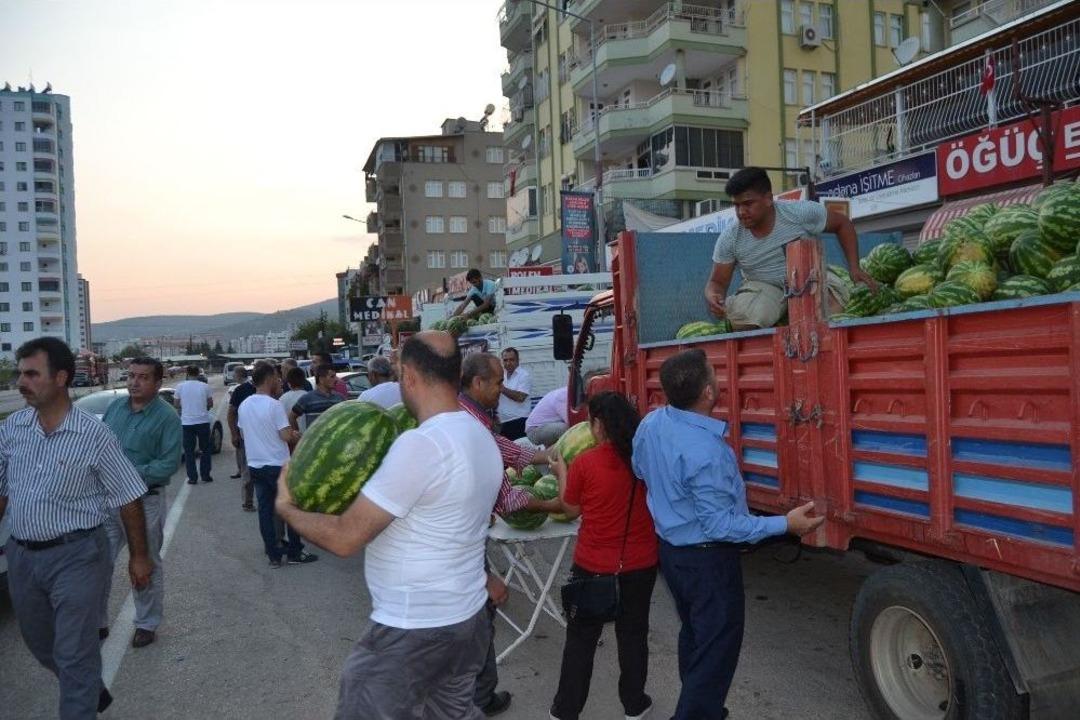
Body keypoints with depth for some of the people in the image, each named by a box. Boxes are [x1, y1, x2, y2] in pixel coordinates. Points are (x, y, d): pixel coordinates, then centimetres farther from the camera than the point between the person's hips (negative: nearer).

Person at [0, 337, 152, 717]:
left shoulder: (94, 435, -15)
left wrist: (138, 556, -5)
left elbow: (129, 499, -8)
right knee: (40, 644, 22)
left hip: (76, 556, -6)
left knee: (73, 654, 1)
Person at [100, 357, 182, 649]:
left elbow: (169, 463, -17)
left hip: (145, 501, -5)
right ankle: (96, 621, 28)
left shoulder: (167, 417, -12)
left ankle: (147, 624, 25)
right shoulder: (115, 407, 6)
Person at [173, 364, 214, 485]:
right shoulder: (205, 386, -4)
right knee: (205, 450, 13)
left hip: (187, 422, 0)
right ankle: (205, 475, 14)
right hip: (203, 421, 0)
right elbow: (210, 404, 4)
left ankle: (192, 477, 5)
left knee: (189, 451, 8)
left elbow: (176, 404, 4)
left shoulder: (180, 387, -4)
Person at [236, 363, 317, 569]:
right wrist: (297, 436, 0)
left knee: (265, 510, 8)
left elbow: (243, 434, 16)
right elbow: (286, 436, -20)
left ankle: (273, 555, 12)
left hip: (255, 465, 6)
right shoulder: (274, 405, -16)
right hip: (278, 465, -6)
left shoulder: (244, 405, 5)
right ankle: (294, 553, 11)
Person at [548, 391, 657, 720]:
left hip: (593, 565, -2)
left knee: (581, 638, 14)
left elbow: (571, 510, -2)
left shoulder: (584, 463, -17)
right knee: (633, 634, 19)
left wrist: (561, 472, 13)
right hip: (640, 564, 2)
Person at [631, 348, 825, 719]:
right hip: (707, 560, -9)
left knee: (694, 634, 26)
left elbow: (640, 470, 12)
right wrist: (785, 524, -24)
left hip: (669, 549, 9)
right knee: (716, 650, 7)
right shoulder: (704, 451, -31)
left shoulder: (650, 423, -7)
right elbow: (719, 525, -25)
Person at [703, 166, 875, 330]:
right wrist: (713, 296, -33)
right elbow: (717, 282, -7)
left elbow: (843, 224, -2)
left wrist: (854, 268, -11)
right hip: (764, 287, 0)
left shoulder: (800, 212, -17)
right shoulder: (729, 240, -13)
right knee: (742, 317, -34)